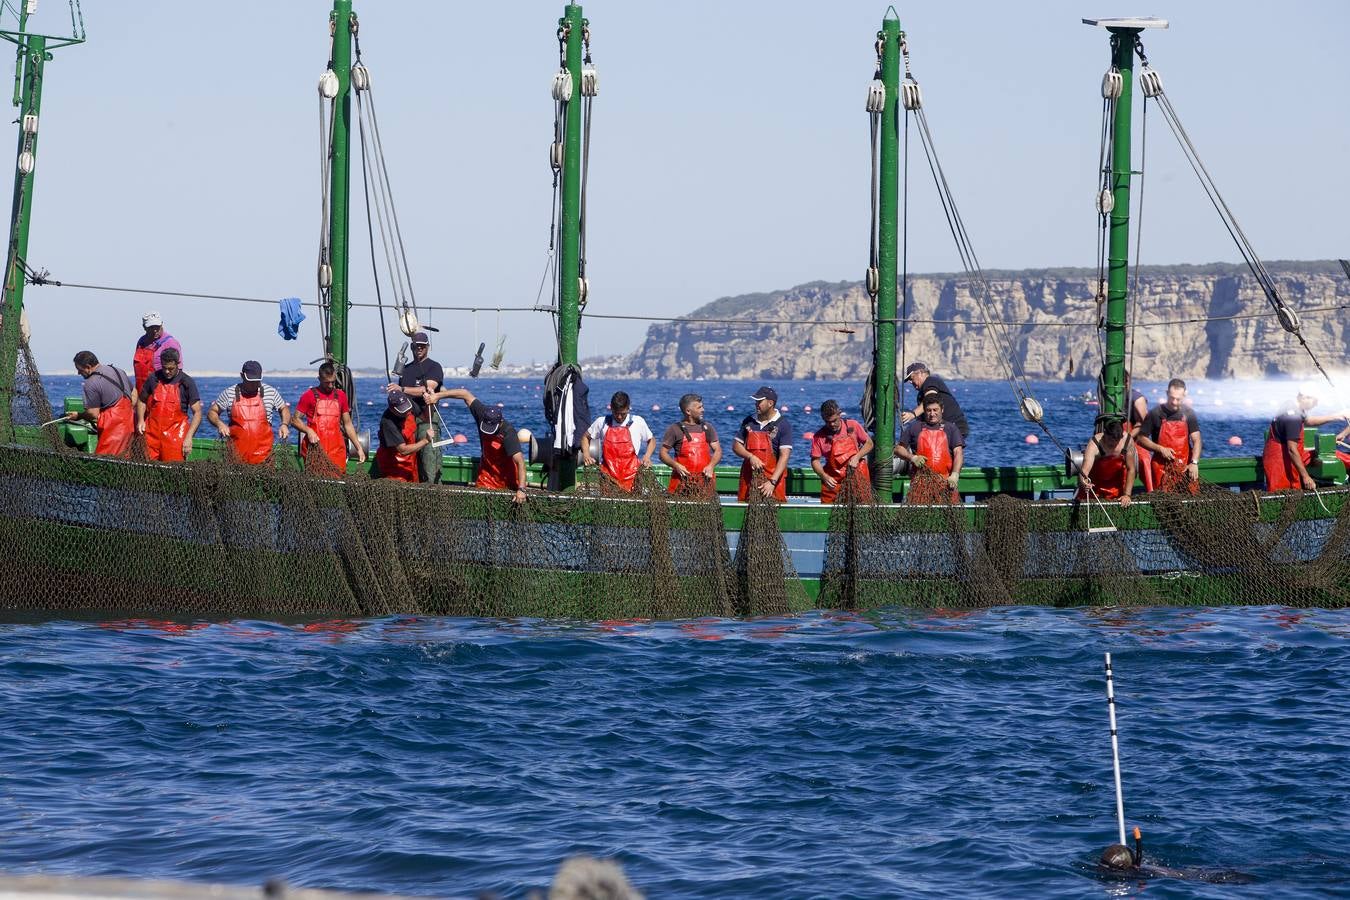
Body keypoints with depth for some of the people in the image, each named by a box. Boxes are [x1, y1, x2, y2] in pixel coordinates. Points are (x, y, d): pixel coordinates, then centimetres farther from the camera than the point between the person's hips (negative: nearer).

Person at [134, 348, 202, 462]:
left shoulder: (186, 383, -2)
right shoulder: (154, 379, 6)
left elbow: (197, 412, -2)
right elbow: (141, 400, 21)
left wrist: (188, 437, -12)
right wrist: (140, 420, 2)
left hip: (175, 435, -3)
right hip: (152, 433, 3)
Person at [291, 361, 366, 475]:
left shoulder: (341, 395, 14)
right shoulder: (309, 395, 3)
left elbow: (347, 424, 18)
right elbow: (295, 420, 4)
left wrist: (359, 448, 11)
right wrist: (308, 431, -16)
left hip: (336, 450, 3)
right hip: (315, 448, -3)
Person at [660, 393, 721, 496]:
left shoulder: (707, 428, 14)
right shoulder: (676, 429, 3)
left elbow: (718, 450, 13)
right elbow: (663, 453, 3)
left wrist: (711, 466, -7)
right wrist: (676, 465, -15)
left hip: (705, 479, 3)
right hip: (683, 480, -3)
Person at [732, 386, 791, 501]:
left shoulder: (783, 425, -4)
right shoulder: (748, 421, 10)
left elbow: (784, 456, -11)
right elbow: (736, 445, 13)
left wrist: (772, 482, -22)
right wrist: (750, 457, -9)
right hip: (749, 478, 4)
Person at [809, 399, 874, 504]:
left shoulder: (853, 426, -1)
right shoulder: (819, 436, -4)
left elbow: (869, 443, 8)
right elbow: (815, 461, -4)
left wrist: (857, 457, -10)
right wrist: (824, 476, -21)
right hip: (833, 481, 0)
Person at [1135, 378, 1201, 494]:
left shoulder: (1188, 414, 6)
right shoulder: (1155, 414, 0)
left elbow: (1196, 440, 1)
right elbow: (1142, 439, 2)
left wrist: (1194, 462, -13)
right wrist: (1160, 449, -11)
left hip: (1185, 467, 2)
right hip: (1162, 466, -2)